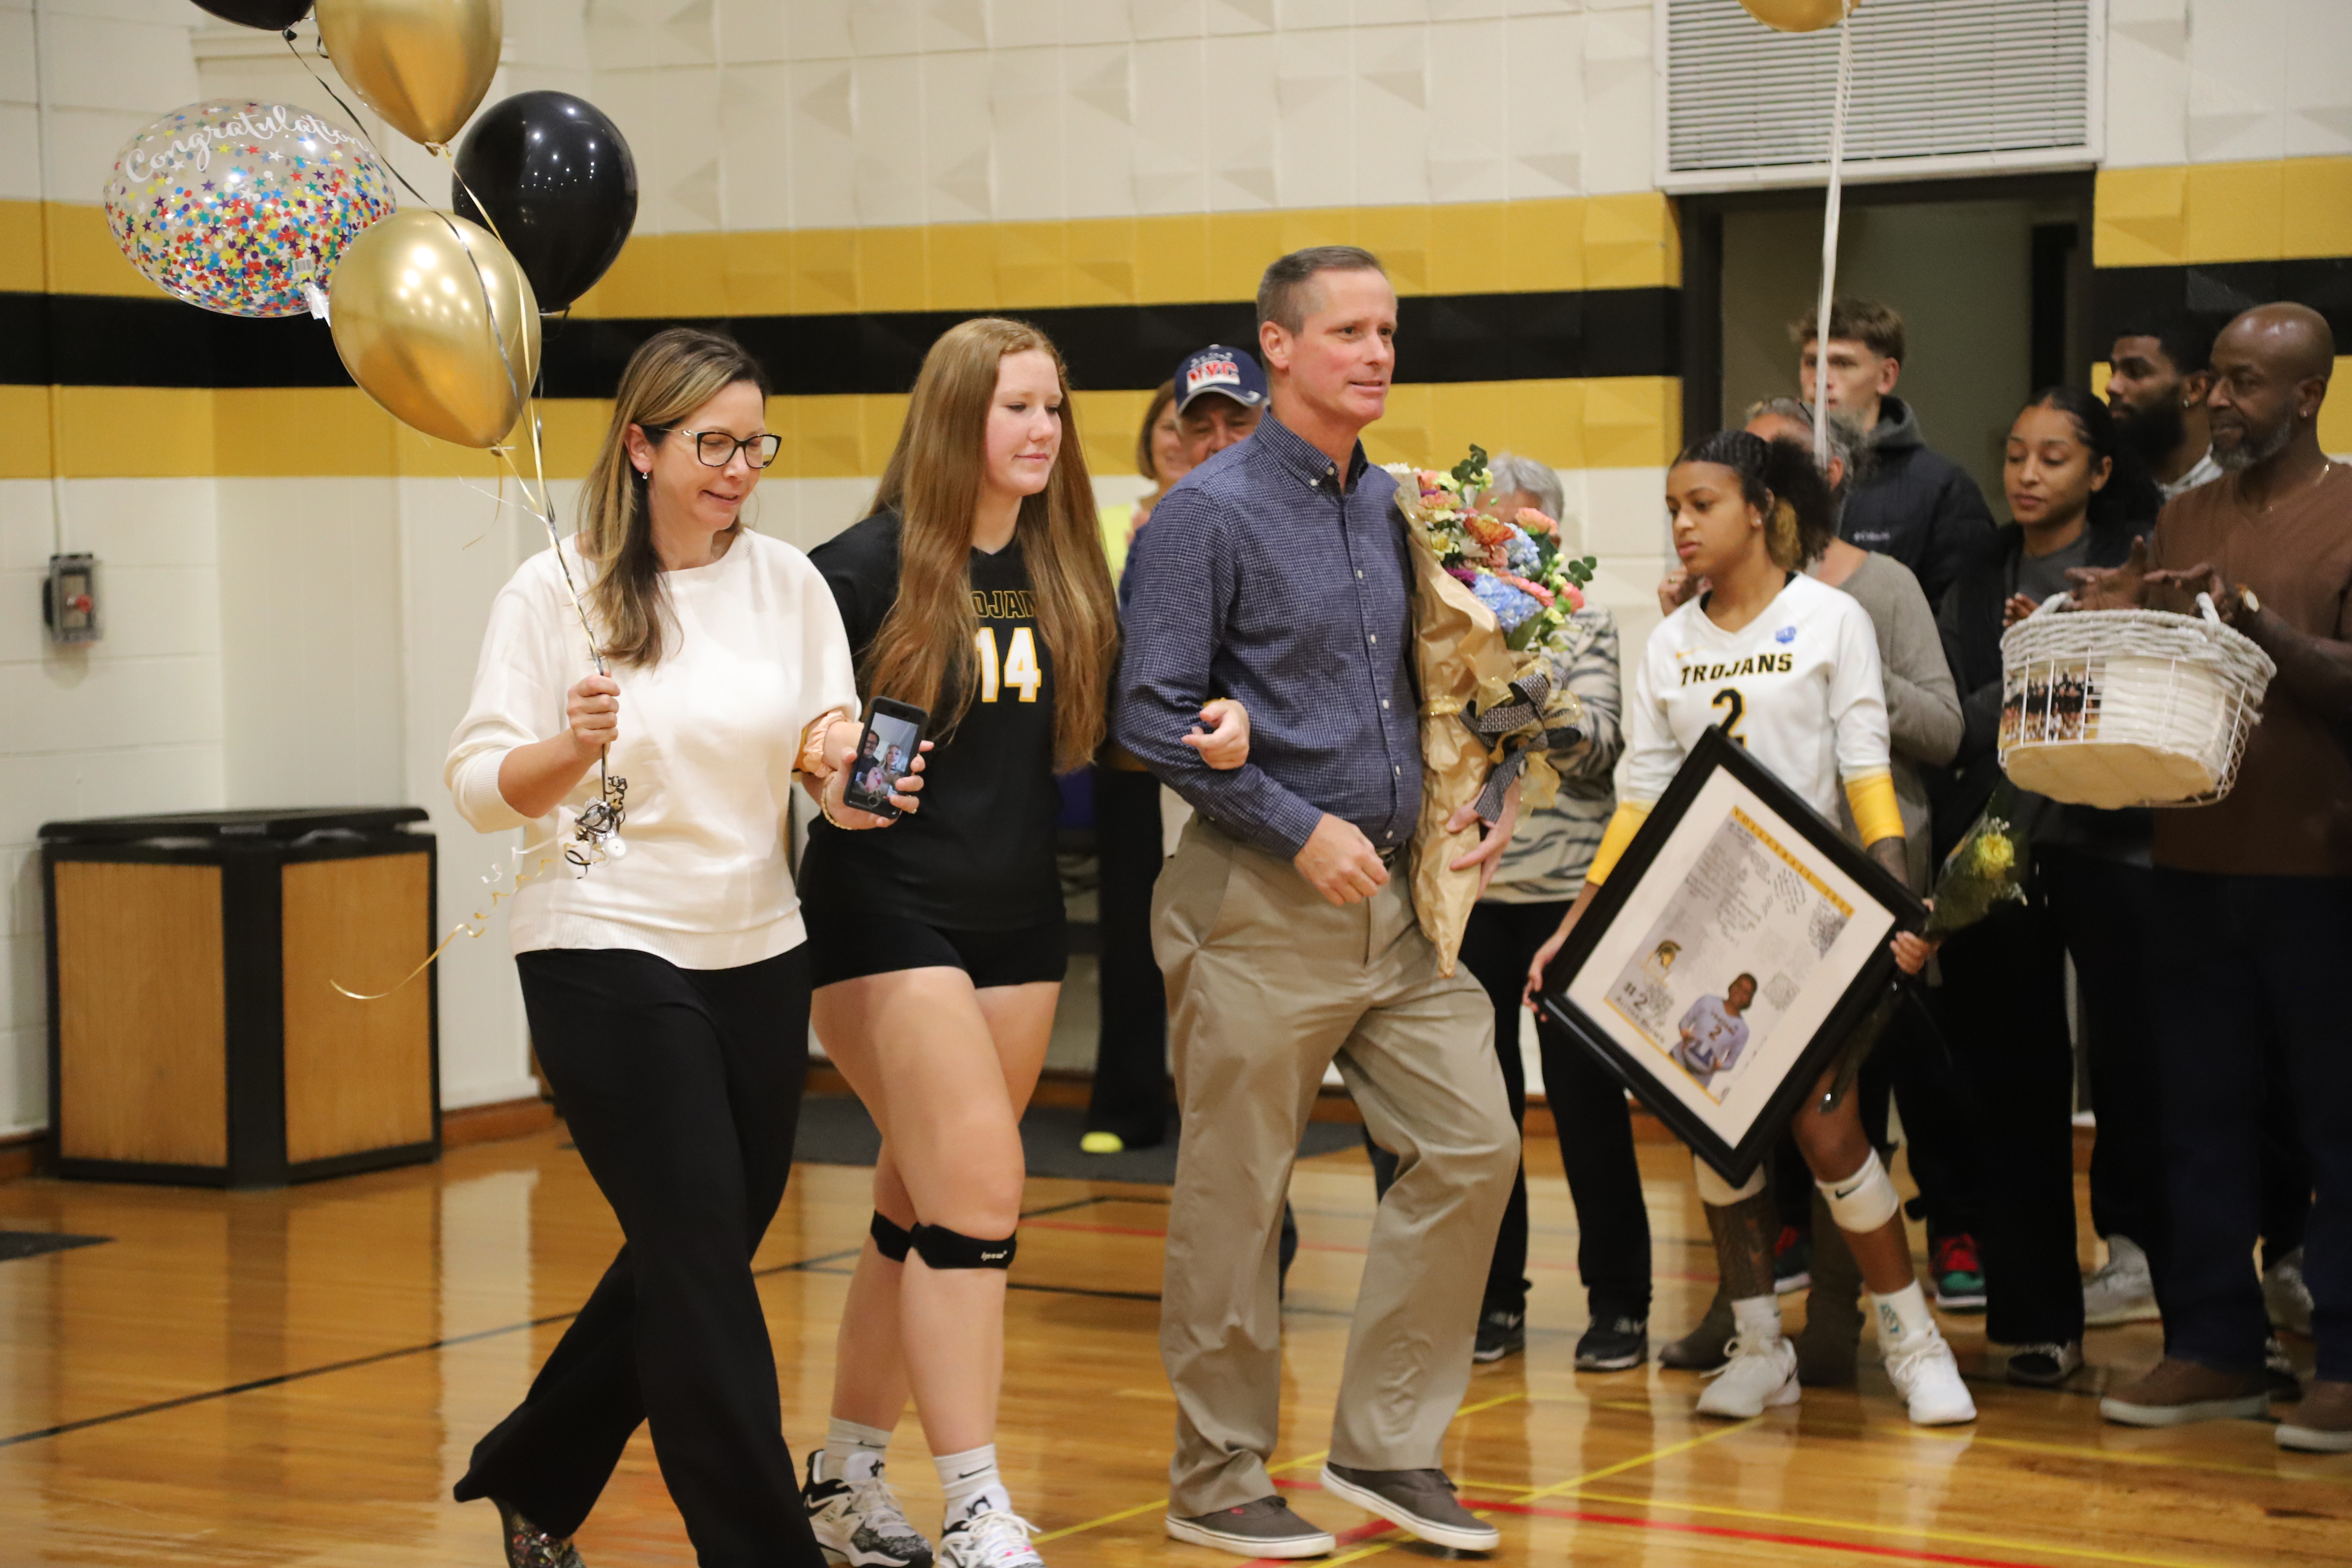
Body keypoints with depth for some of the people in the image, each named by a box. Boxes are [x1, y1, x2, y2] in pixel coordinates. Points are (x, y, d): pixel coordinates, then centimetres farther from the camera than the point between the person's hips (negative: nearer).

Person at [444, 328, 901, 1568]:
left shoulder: (788, 582, 5)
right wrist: (572, 749, -28)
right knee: (701, 1258, -7)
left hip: (757, 955, 6)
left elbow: (835, 739, 7)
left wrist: (847, 770, -15)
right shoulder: (556, 591, -6)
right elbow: (481, 788, -8)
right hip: (606, 955, -5)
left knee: (694, 1254, 14)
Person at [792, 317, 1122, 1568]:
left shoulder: (1064, 568, 7)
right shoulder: (874, 562, -10)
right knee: (978, 1189, -14)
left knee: (925, 1208, 11)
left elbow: (1093, 729, 9)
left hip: (1017, 914, 6)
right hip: (889, 912, -6)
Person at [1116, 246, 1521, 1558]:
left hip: (1397, 895, 7)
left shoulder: (1396, 506, 13)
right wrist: (1303, 830, -16)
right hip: (1262, 904, -7)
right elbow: (1155, 715, -13)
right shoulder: (1212, 511, -8)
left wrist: (1471, 809, 6)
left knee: (1472, 1146, 2)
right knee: (1238, 1198, 2)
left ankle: (1387, 1444, 14)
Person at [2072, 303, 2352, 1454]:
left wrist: (2254, 620, -22)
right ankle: (2213, 1348, 16)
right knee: (2203, 1112, 9)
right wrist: (2108, 622, -3)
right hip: (2194, 860, 6)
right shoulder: (2185, 519, 15)